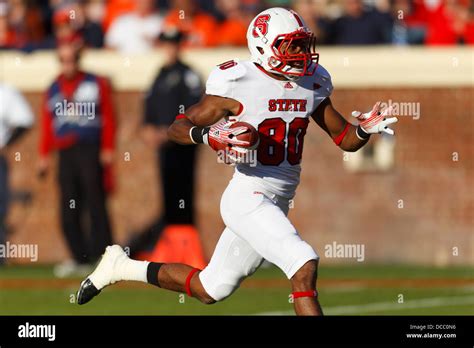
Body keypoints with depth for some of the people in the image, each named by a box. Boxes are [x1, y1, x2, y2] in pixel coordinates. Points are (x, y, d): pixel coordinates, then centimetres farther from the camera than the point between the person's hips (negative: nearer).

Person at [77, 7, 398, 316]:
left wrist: (366, 129, -9)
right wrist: (210, 136, -27)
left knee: (210, 290, 15)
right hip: (248, 197, -7)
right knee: (304, 265, -23)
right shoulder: (239, 84, -12)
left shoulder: (312, 85, 7)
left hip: (276, 206, 8)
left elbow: (345, 140, 13)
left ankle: (122, 267, 33)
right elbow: (178, 128, -7)